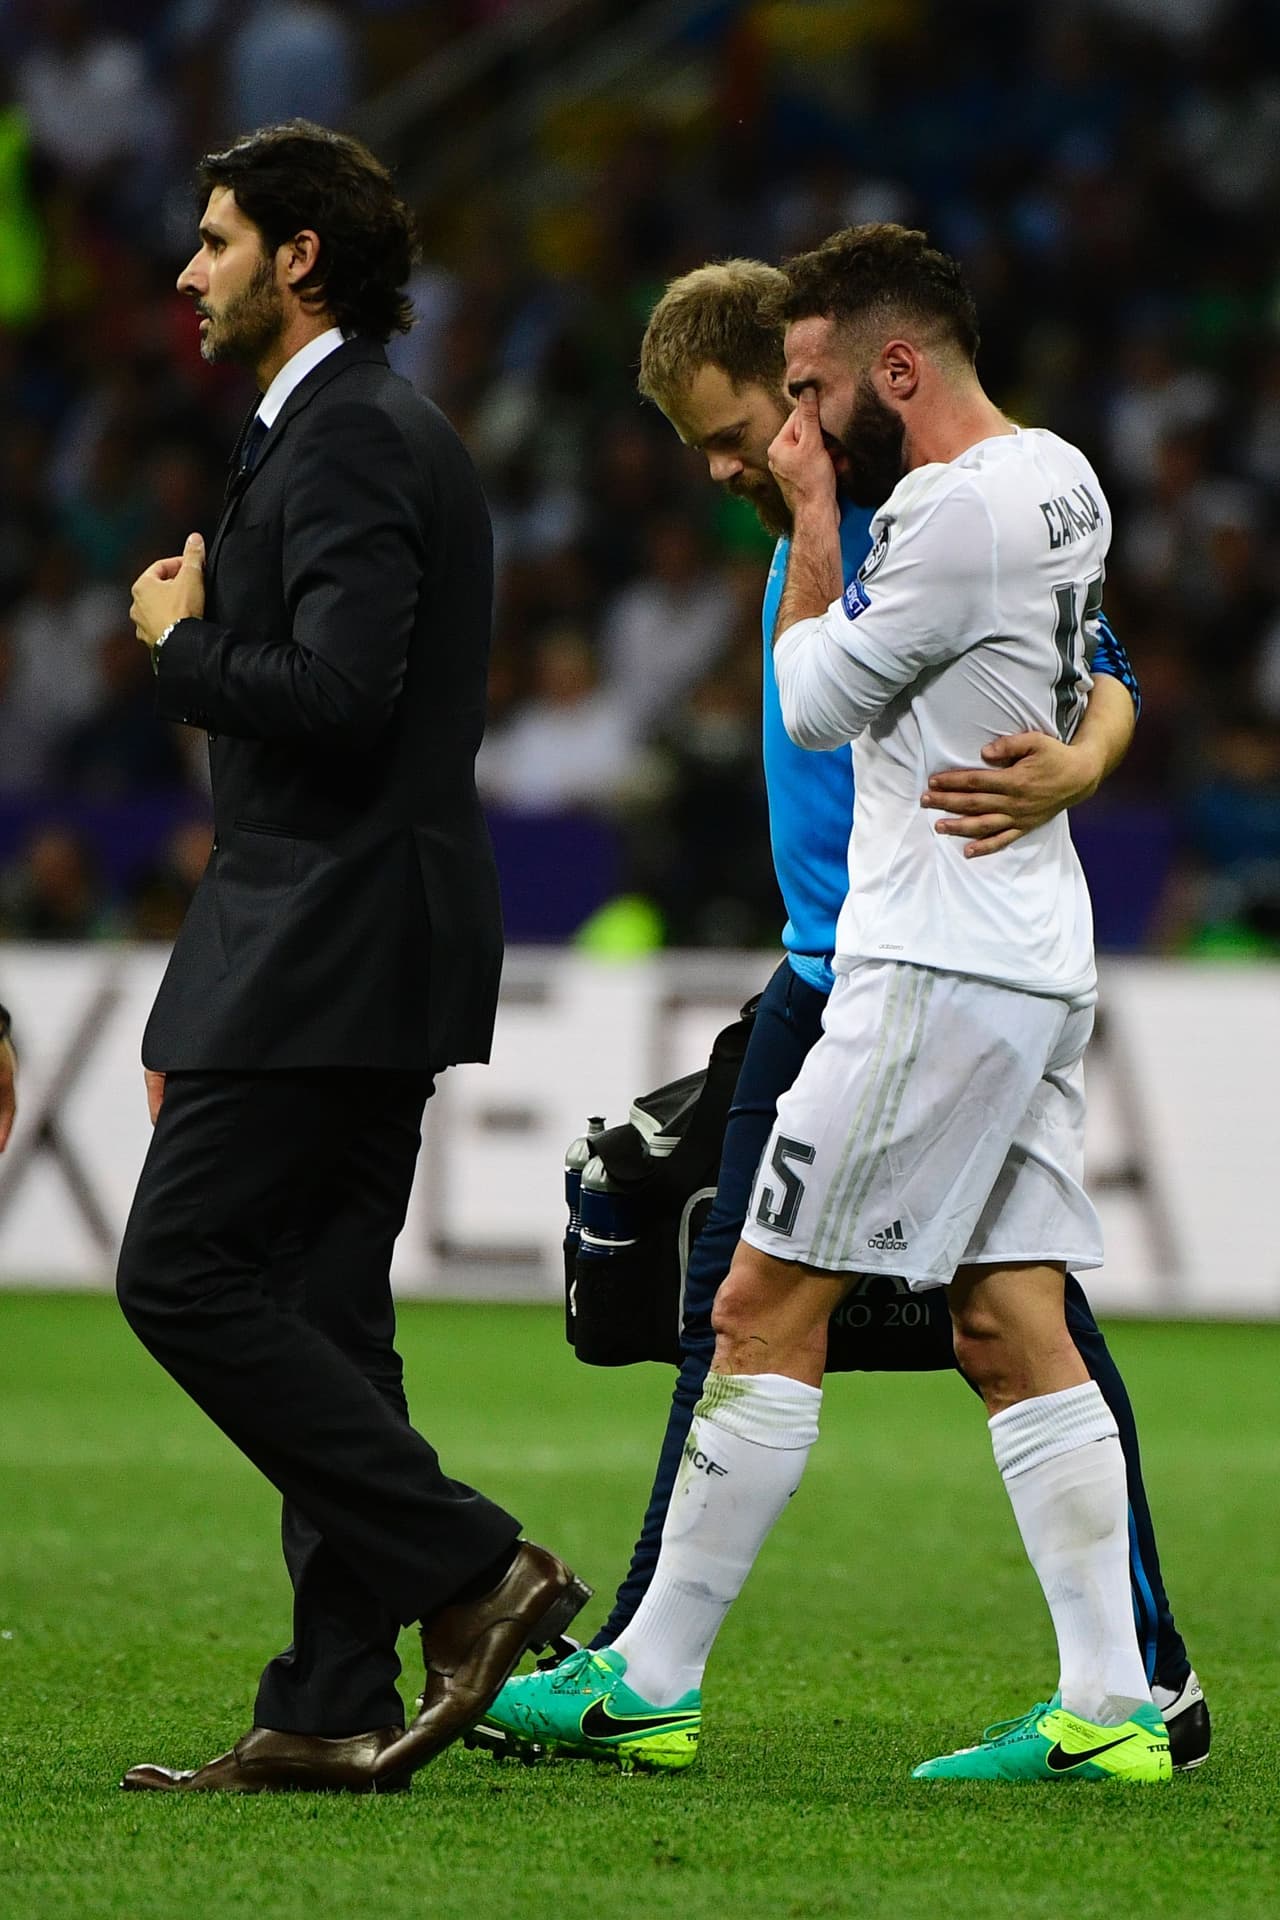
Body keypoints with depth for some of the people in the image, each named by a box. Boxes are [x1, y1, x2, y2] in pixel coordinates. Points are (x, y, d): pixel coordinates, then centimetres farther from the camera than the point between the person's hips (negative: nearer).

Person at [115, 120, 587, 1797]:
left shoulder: (347, 440, -14)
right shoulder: (374, 433, 20)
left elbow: (340, 694, -25)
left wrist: (181, 644, -8)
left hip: (330, 947, -10)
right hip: (359, 947, 10)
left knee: (184, 1273, -11)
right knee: (316, 1310, 8)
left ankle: (469, 1570, -11)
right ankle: (332, 1713, 6)